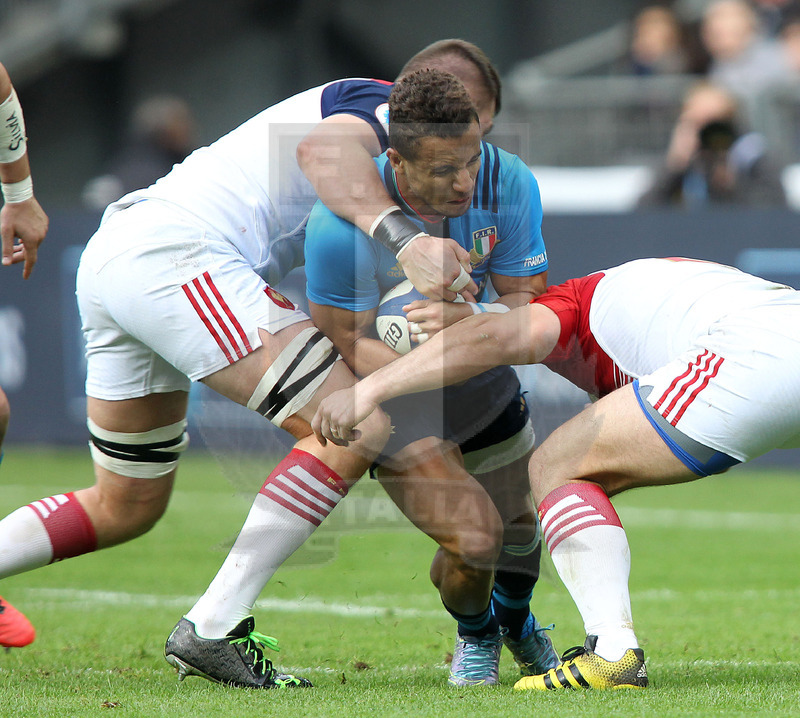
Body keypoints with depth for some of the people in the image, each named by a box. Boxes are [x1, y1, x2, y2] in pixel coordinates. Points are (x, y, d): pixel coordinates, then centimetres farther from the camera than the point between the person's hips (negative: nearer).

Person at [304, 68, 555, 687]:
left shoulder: (508, 183, -25)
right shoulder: (340, 224, -35)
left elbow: (531, 303, -19)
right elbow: (345, 343, -23)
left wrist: (470, 320, -42)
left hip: (488, 387, 4)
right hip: (394, 404, -4)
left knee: (524, 523, 16)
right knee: (473, 537, -18)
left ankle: (515, 618, 54)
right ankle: (475, 634, 20)